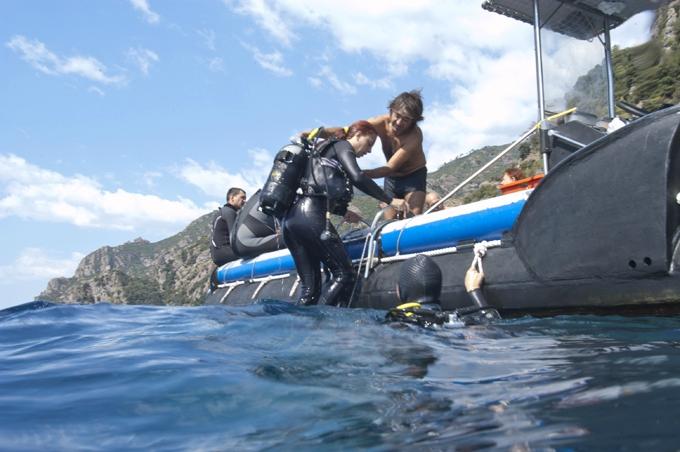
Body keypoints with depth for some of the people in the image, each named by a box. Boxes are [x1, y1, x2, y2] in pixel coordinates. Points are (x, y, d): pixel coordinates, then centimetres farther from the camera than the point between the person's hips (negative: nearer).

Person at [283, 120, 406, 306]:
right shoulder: (342, 146, 7)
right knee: (344, 274, -6)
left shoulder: (327, 150, 30)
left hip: (291, 218, 9)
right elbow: (358, 178, -12)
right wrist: (390, 200, -6)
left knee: (310, 285, 7)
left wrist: (344, 212, 35)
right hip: (311, 216, -9)